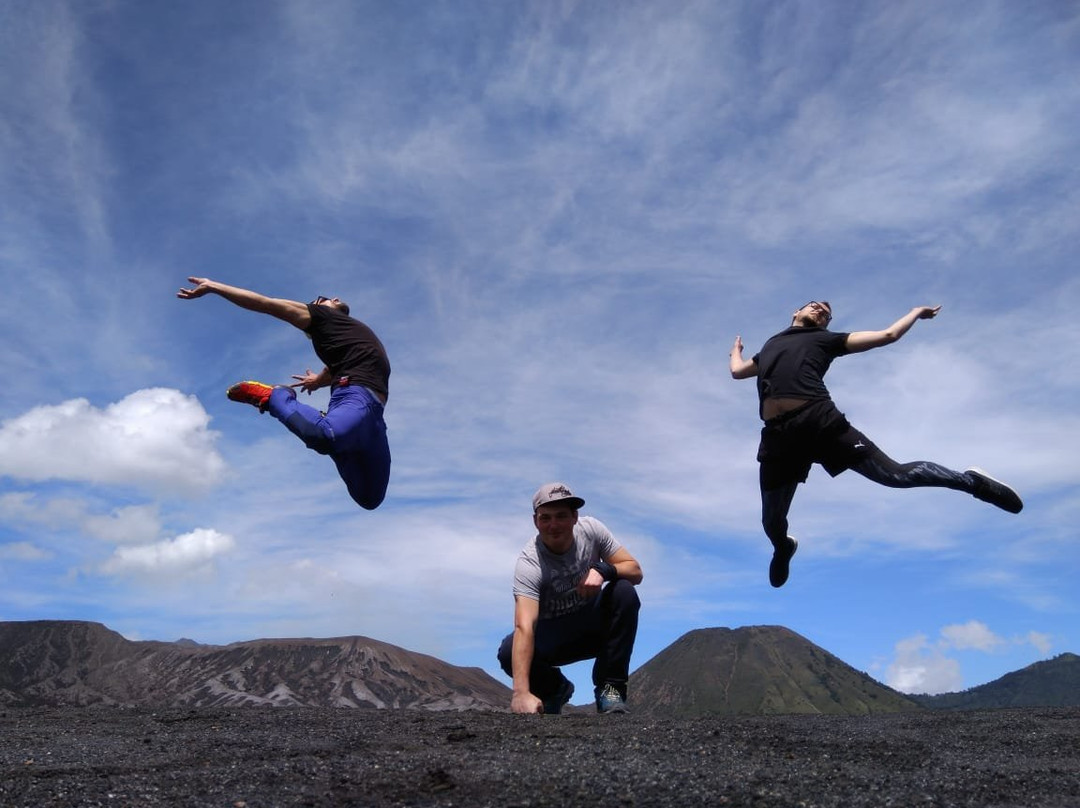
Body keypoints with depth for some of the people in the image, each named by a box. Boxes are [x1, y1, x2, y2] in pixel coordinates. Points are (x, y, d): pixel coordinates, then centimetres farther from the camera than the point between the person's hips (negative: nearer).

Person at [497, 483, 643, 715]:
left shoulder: (591, 529, -16)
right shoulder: (529, 563, -27)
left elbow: (635, 571, -11)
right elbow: (524, 627, -40)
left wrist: (603, 570, -34)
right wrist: (521, 692, -52)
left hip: (594, 626, 2)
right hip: (554, 634, -2)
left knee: (624, 593, -27)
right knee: (509, 653, -31)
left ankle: (609, 689, -15)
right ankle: (555, 688, 5)